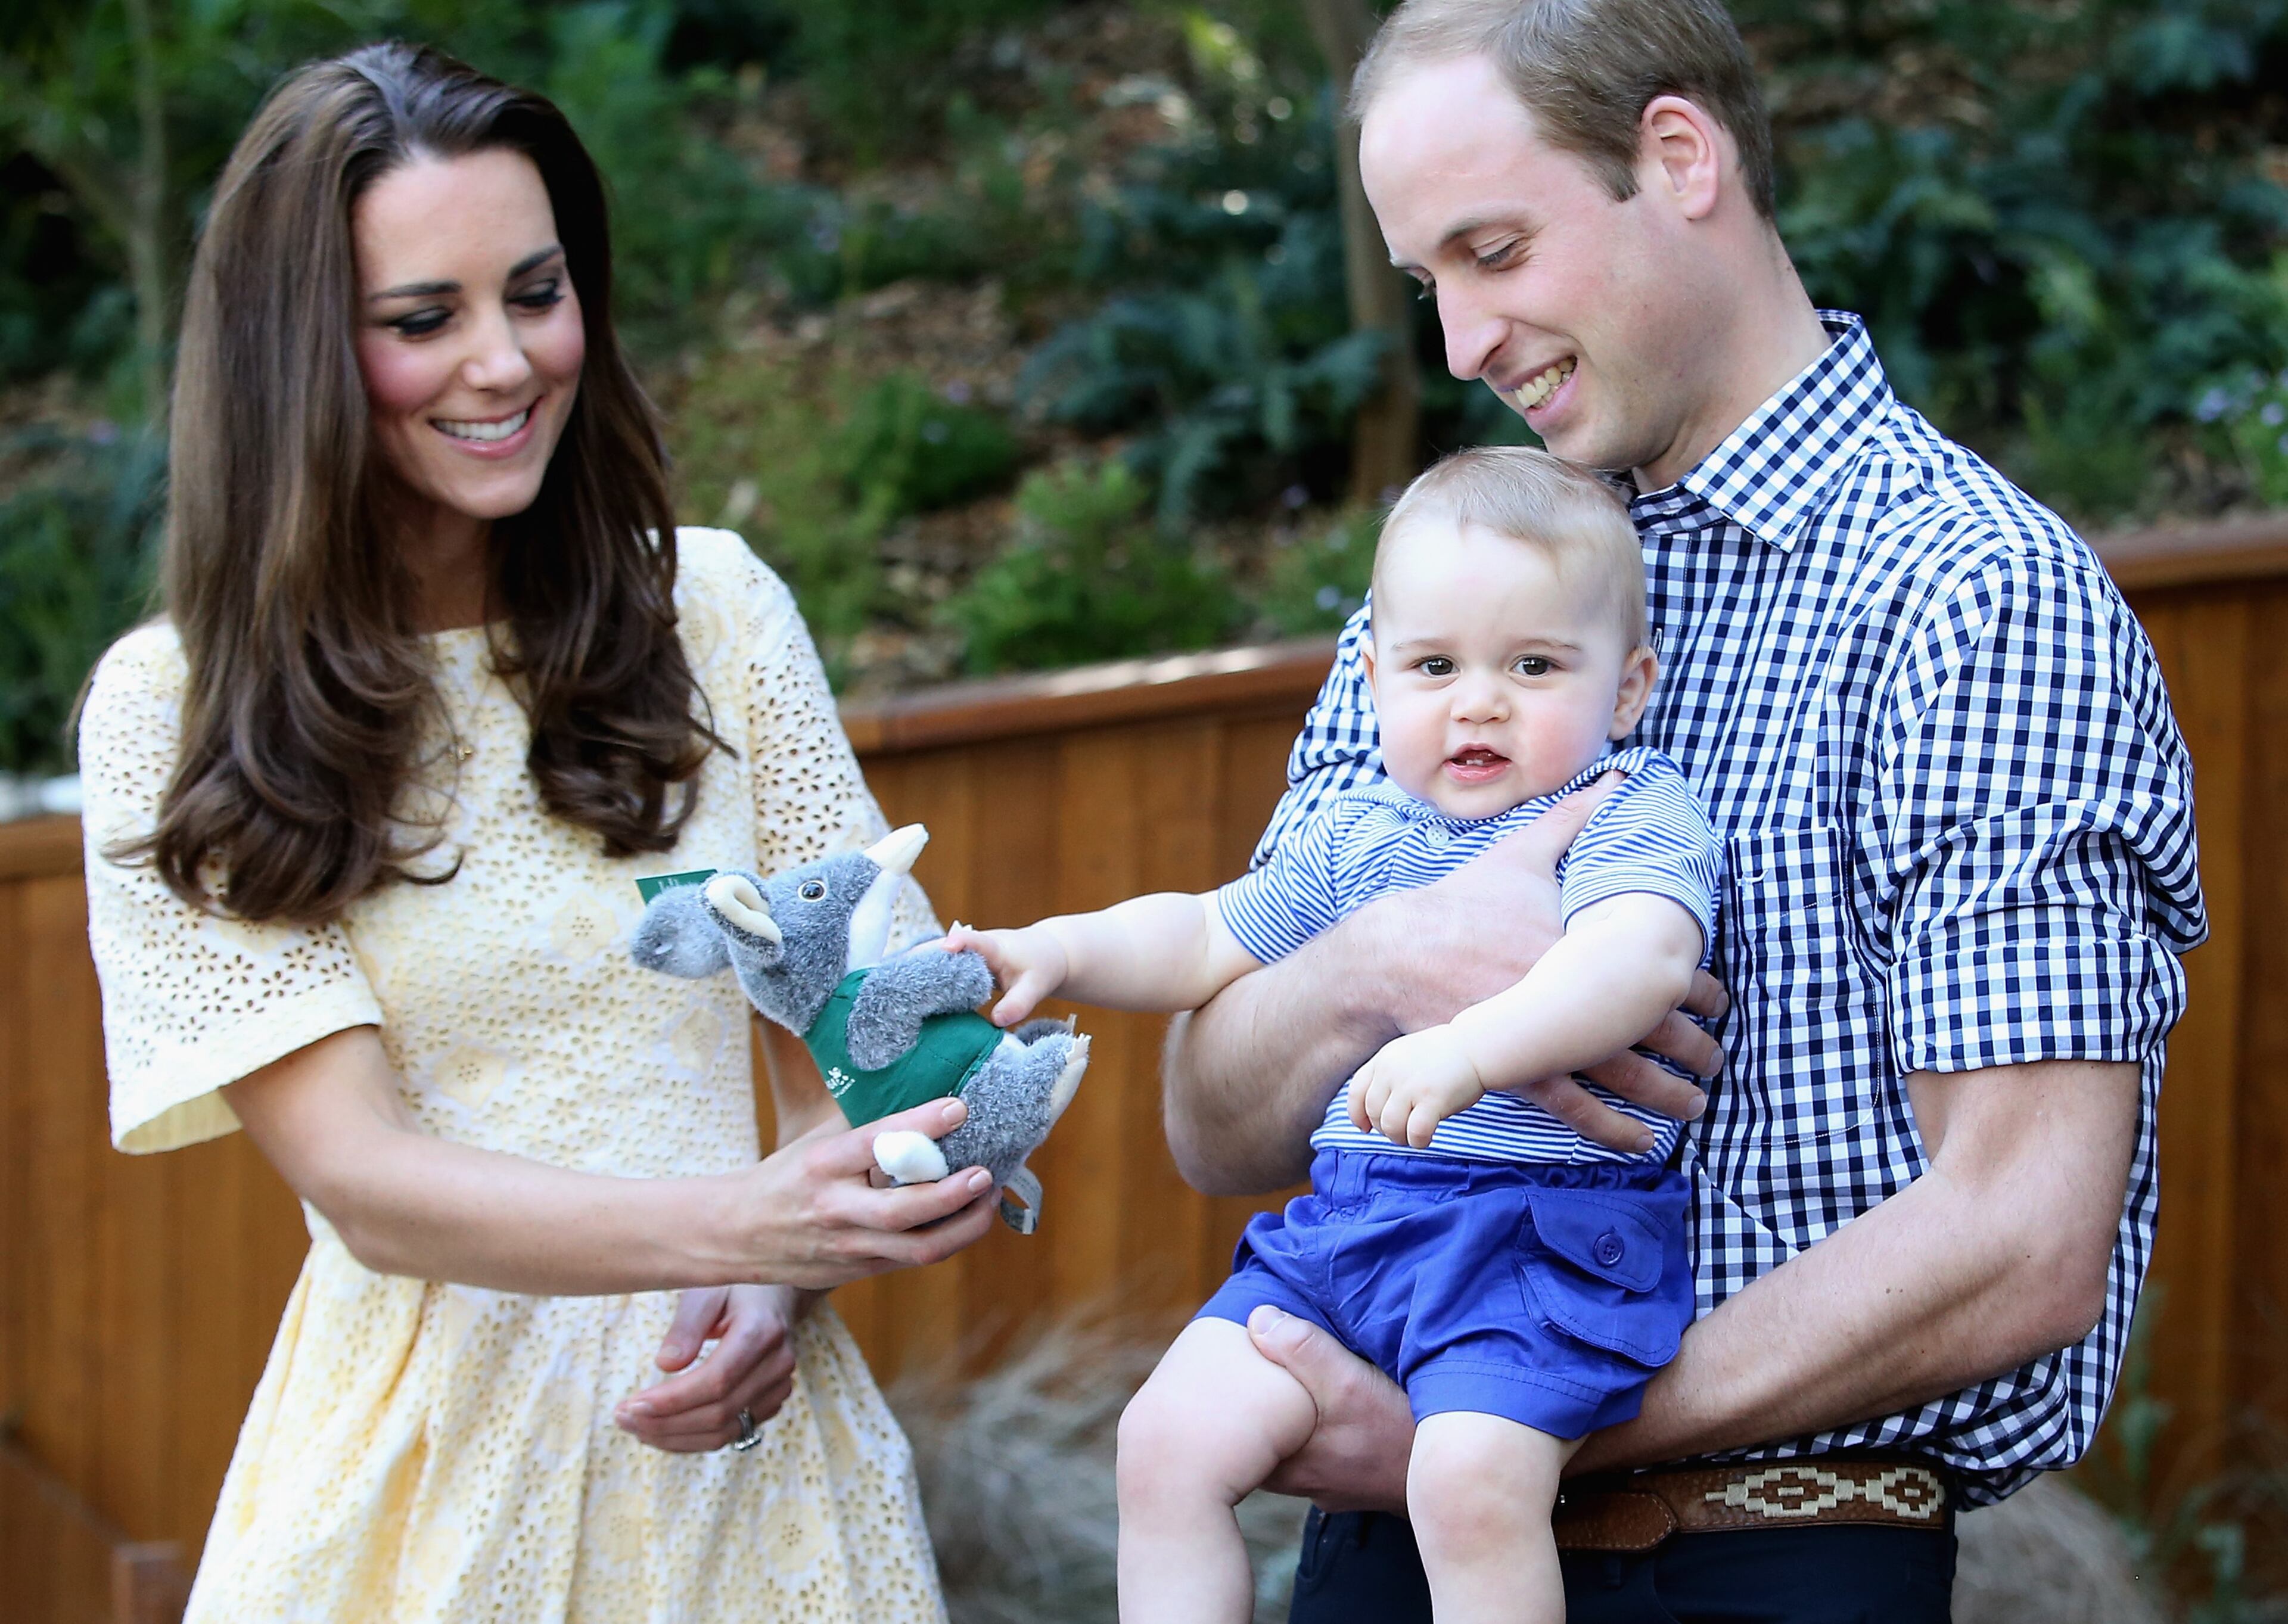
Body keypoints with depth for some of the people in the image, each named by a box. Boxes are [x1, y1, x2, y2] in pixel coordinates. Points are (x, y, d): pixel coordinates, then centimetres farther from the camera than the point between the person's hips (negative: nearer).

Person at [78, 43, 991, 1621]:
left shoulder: (711, 606, 1)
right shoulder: (176, 708, -7)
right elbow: (359, 1174, -14)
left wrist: (781, 1286, -17)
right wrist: (745, 1222, -28)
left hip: (755, 1430, 2)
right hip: (433, 1450, -2)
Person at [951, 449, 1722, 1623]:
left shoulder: (1634, 811, -3)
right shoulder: (1355, 836, 18)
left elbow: (1642, 957, -24)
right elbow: (1207, 940, 31)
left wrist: (1471, 1049, -39)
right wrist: (1057, 950, 13)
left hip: (1542, 1228, -7)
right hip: (1345, 1216, 7)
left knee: (1470, 1477, -30)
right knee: (1169, 1439, -4)